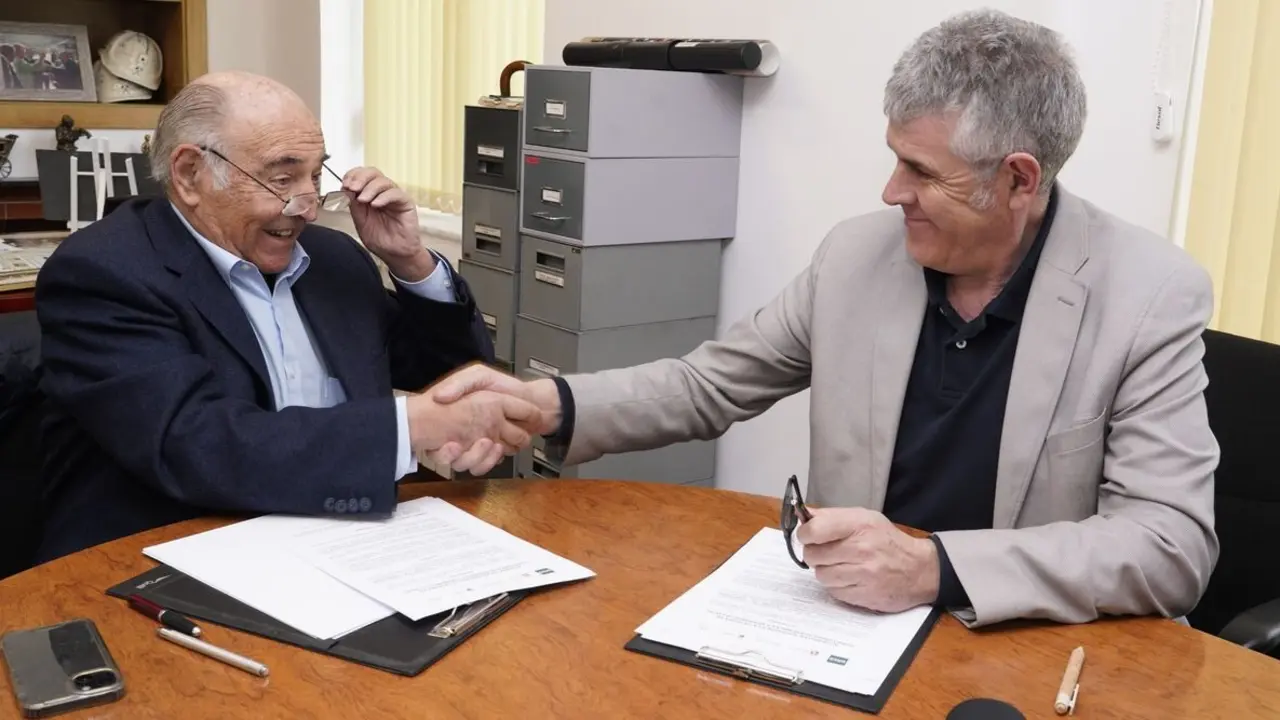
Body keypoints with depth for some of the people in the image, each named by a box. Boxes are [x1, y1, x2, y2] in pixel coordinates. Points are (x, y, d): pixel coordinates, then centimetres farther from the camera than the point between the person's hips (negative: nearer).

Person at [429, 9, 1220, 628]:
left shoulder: (1155, 297, -13)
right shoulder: (859, 254, -3)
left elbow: (1175, 545, -18)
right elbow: (709, 385, 5)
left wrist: (934, 567, -31)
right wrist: (548, 403, -10)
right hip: (848, 628, 2)